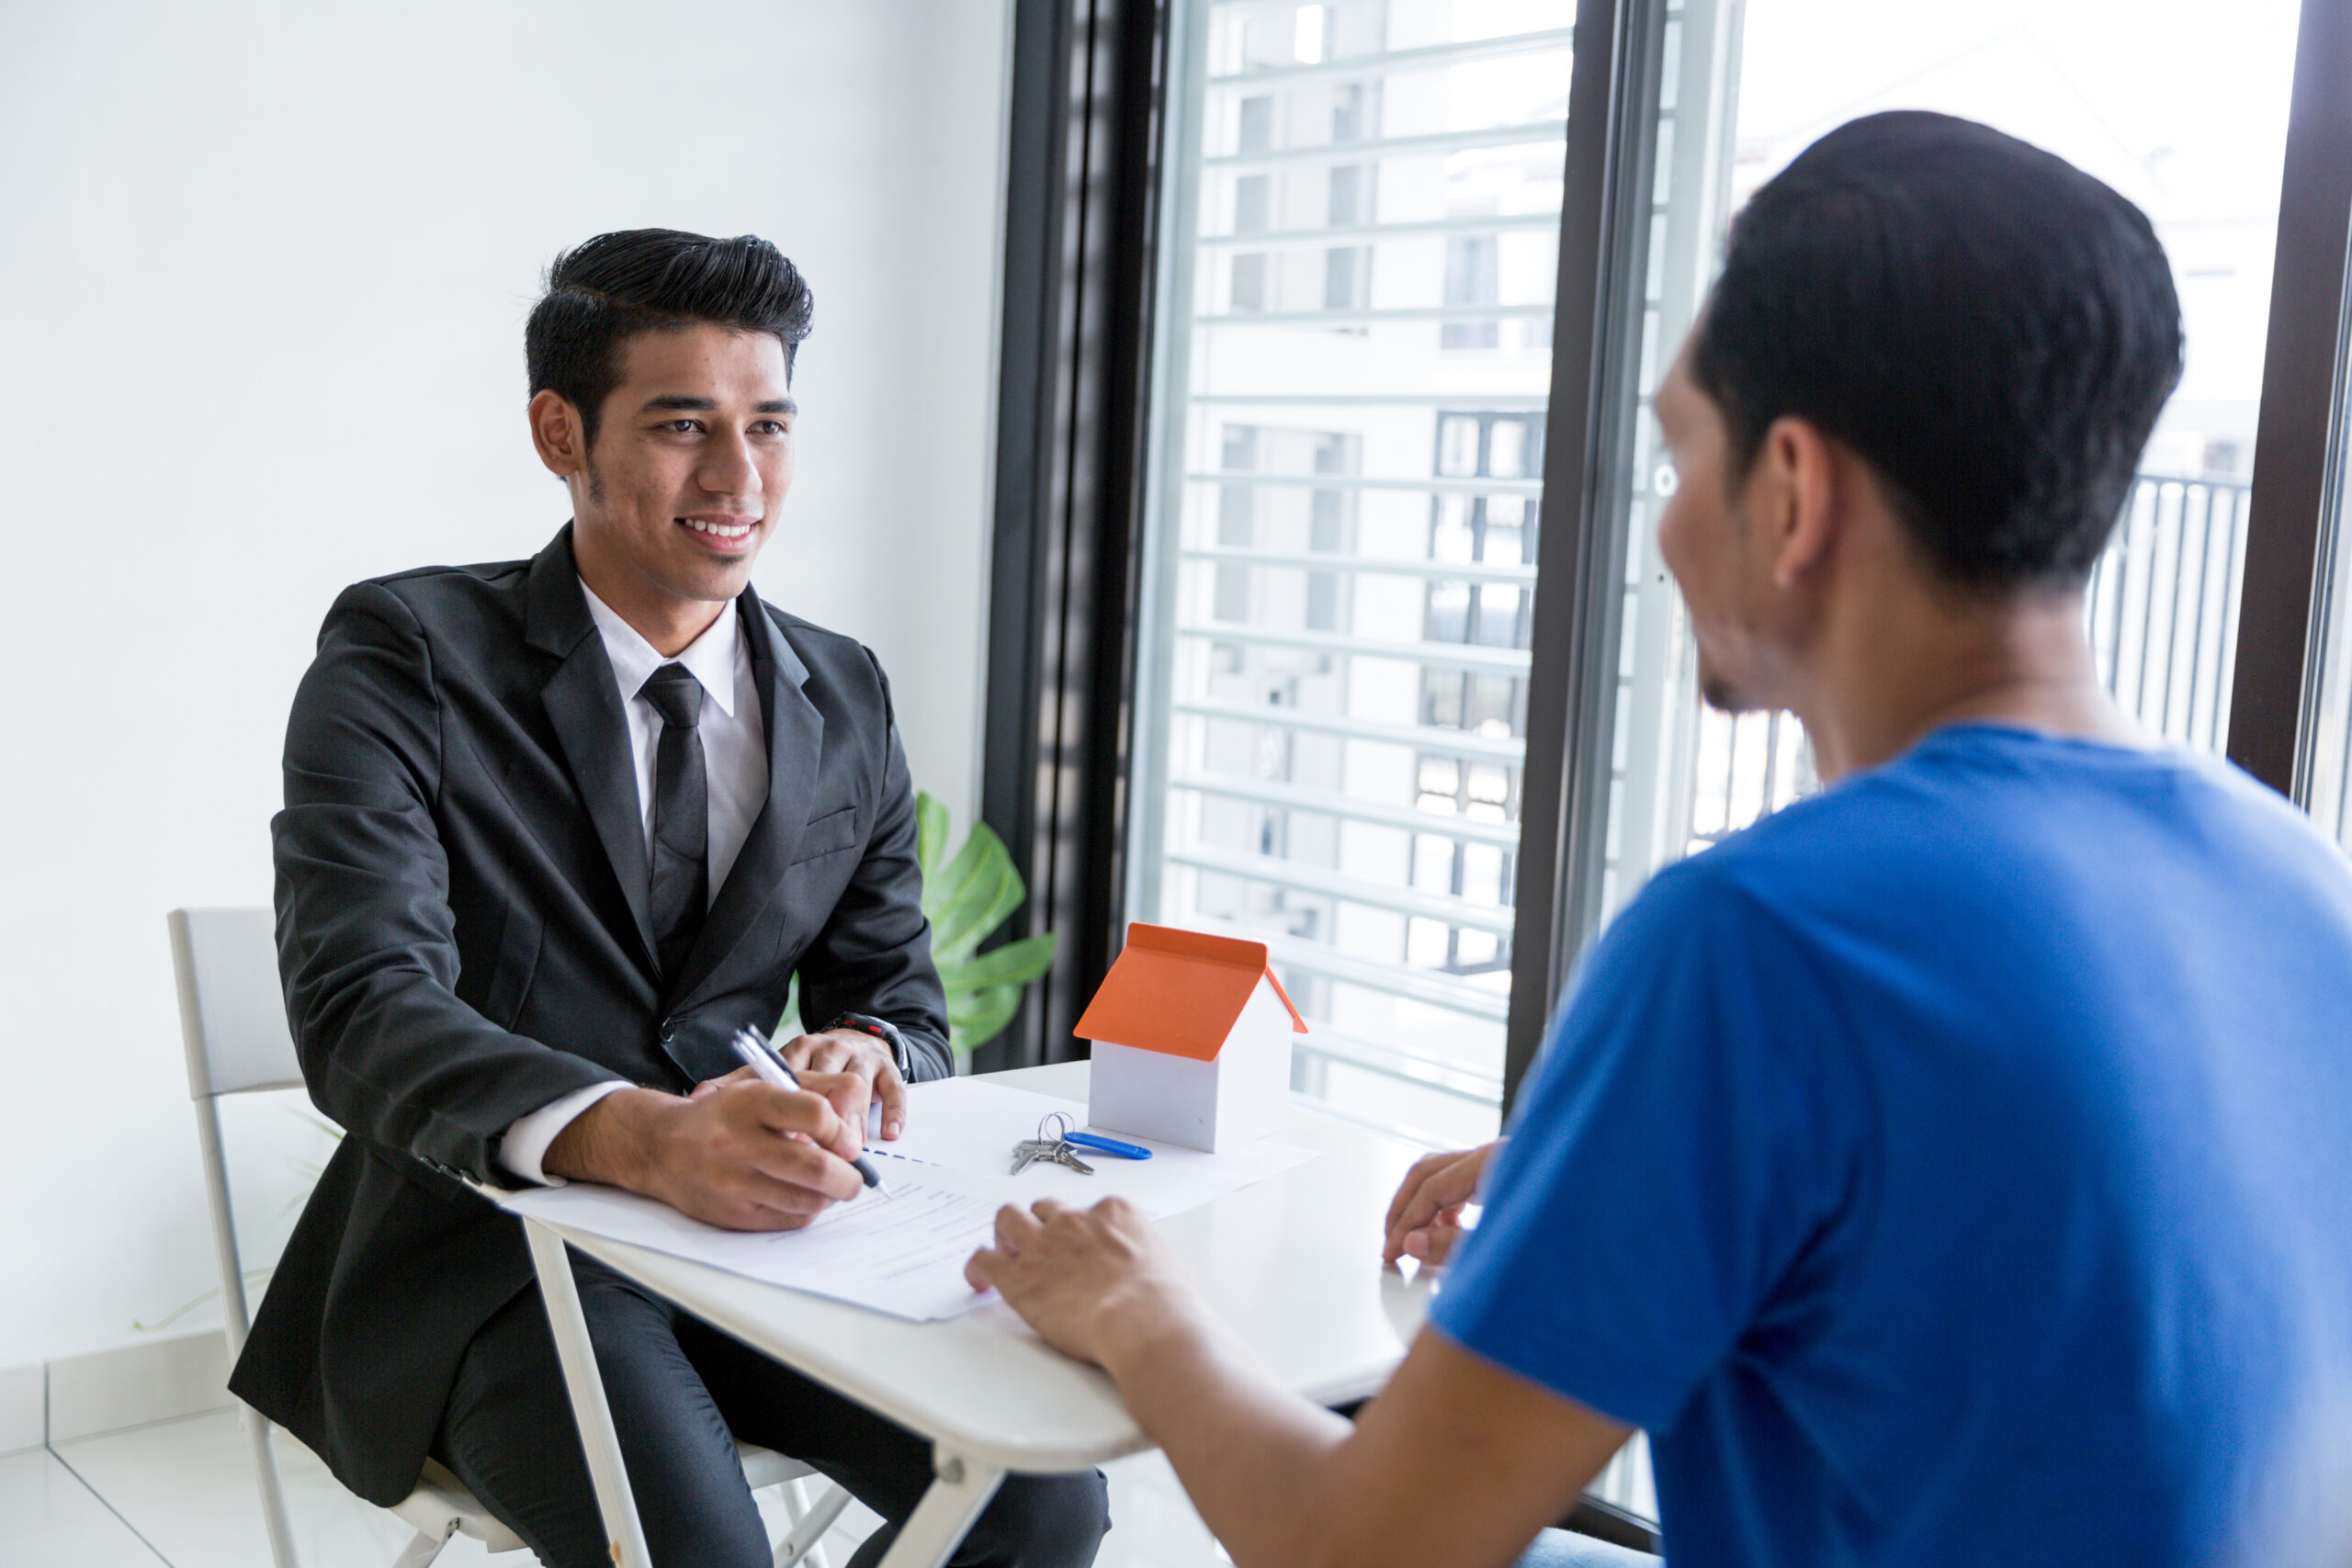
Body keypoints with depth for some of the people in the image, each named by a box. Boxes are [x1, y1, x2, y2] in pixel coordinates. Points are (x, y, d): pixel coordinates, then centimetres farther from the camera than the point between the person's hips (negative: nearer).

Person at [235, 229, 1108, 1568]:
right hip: (490, 1247, -4)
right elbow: (363, 1007, -20)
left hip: (761, 1232, 5)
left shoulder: (848, 702, 8)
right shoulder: (405, 656, -8)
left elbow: (903, 990, 11)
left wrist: (864, 1054, -17)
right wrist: (640, 1137, -39)